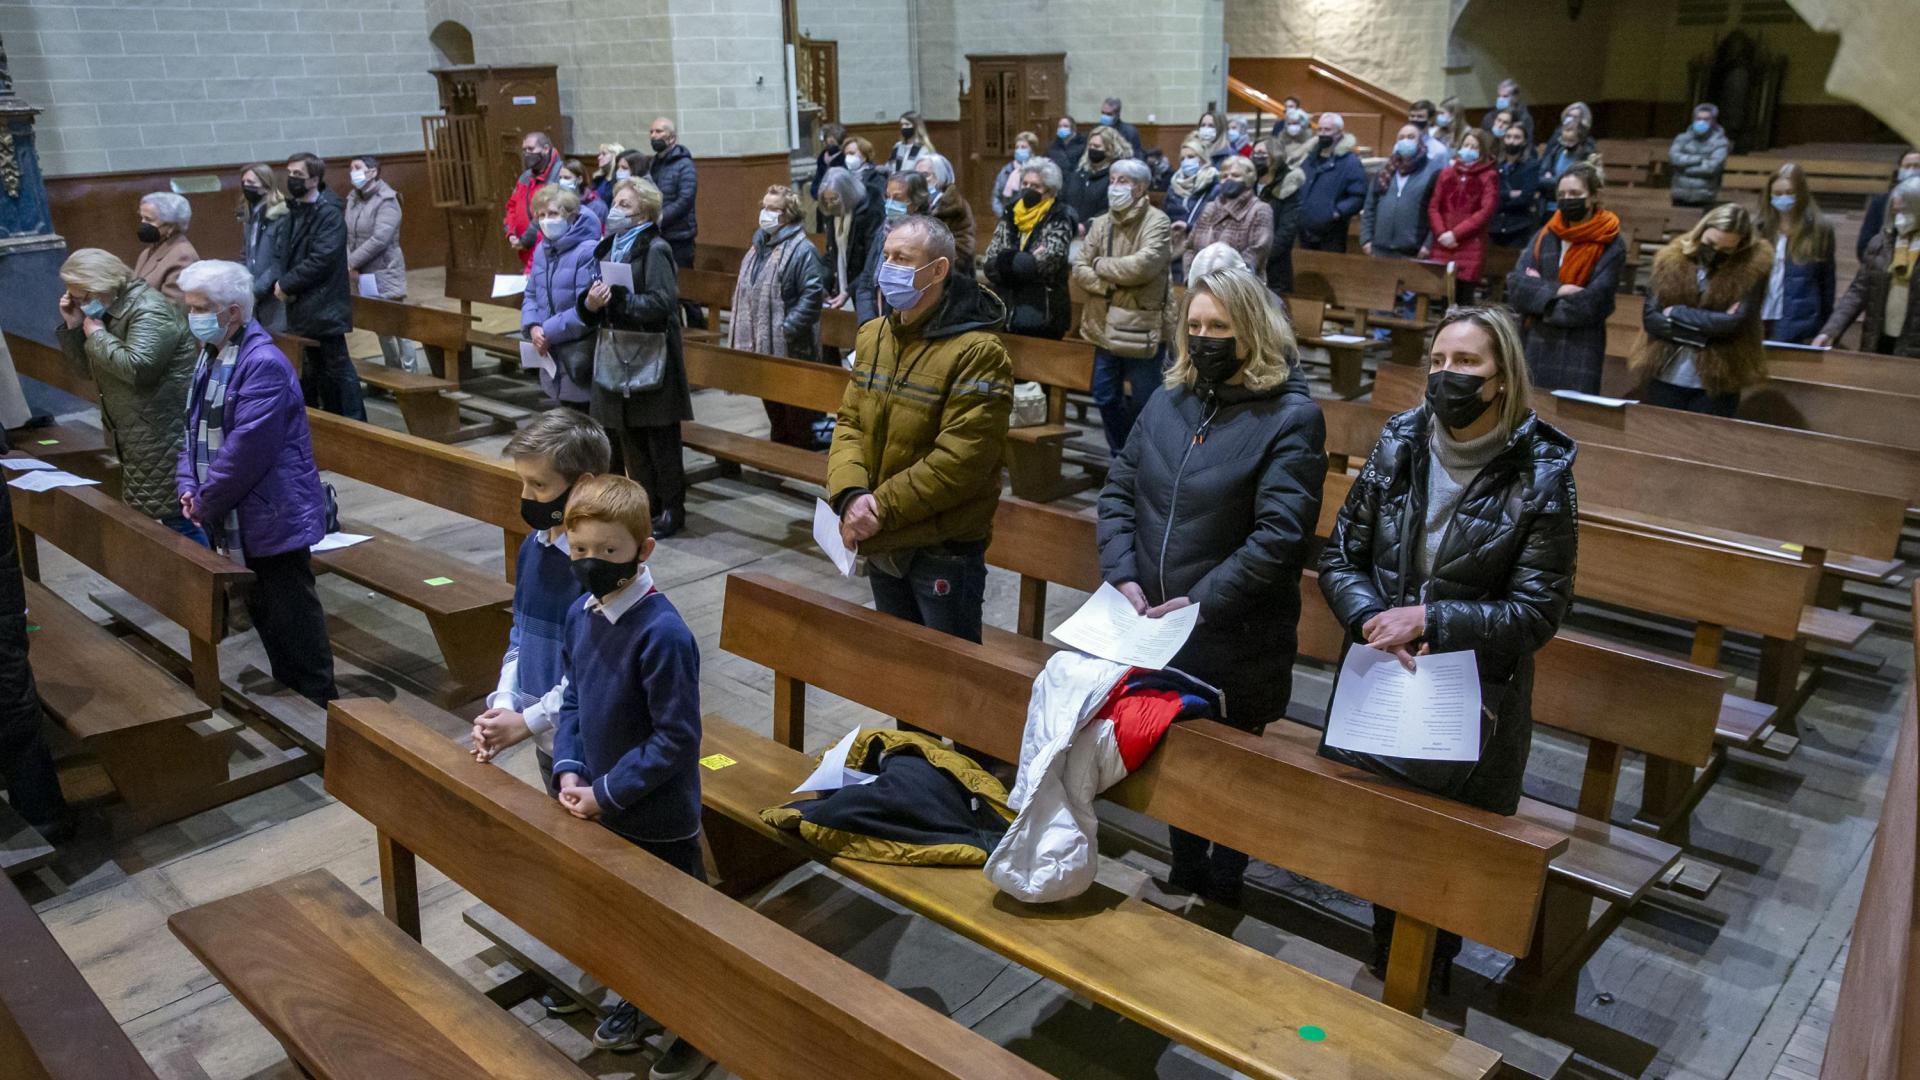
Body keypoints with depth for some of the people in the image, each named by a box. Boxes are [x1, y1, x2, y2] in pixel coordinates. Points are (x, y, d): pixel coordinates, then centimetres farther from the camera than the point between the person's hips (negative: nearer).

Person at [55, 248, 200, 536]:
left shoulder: (150, 310, -16)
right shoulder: (108, 309, 14)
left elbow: (136, 367, -28)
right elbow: (90, 368, 18)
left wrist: (96, 334, -14)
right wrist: (72, 327, 4)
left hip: (166, 433, -10)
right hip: (137, 435, 10)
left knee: (178, 516, -9)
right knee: (150, 511, 14)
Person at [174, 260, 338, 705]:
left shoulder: (263, 364, -20)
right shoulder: (210, 357, 12)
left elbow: (245, 450, -23)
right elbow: (196, 428, 18)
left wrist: (206, 503, -13)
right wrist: (188, 486, 3)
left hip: (274, 518, -10)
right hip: (237, 521, 10)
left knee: (292, 621, -2)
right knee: (263, 615, 18)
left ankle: (317, 705, 9)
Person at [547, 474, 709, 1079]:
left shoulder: (663, 634, -27)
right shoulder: (580, 615, -3)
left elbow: (676, 741, -24)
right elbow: (573, 701, 8)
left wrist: (606, 794, -19)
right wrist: (569, 772, -7)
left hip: (658, 818, -7)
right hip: (600, 807, 7)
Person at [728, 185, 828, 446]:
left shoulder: (801, 250, -14)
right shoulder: (759, 246, 15)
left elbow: (813, 293, -22)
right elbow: (745, 292, 22)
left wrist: (788, 327, -24)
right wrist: (743, 332, 16)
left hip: (790, 350, -9)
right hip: (762, 347, 9)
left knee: (797, 415, 0)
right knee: (773, 408, 21)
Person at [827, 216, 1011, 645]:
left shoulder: (977, 352, -18)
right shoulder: (872, 337, 6)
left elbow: (959, 460, -23)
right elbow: (849, 422, 6)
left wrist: (882, 508, -20)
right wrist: (850, 494, -13)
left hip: (945, 548, -7)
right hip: (882, 544, 7)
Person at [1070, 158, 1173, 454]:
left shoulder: (1157, 223, -9)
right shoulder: (1101, 223, 10)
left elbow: (1142, 266, -22)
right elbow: (1079, 268, 5)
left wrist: (1101, 265, -8)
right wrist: (1108, 285, -13)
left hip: (1143, 328, -6)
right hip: (1106, 326, 6)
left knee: (1145, 403, 2)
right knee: (1106, 398, 14)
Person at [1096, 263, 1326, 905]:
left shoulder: (1291, 418, -13)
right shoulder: (1170, 402, 3)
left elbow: (1279, 535, -21)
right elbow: (1118, 490, 3)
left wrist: (1200, 602, -23)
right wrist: (1123, 578, -11)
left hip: (1234, 639, -5)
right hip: (1154, 632, 5)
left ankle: (1222, 889, 37)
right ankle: (1184, 875, 44)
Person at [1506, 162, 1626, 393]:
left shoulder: (1611, 245, -3)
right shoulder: (1545, 236, 7)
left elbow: (1590, 303, -12)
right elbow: (1516, 284, -3)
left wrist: (1539, 290, -5)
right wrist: (1555, 291, -17)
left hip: (1582, 353, -3)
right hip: (1538, 346, 4)